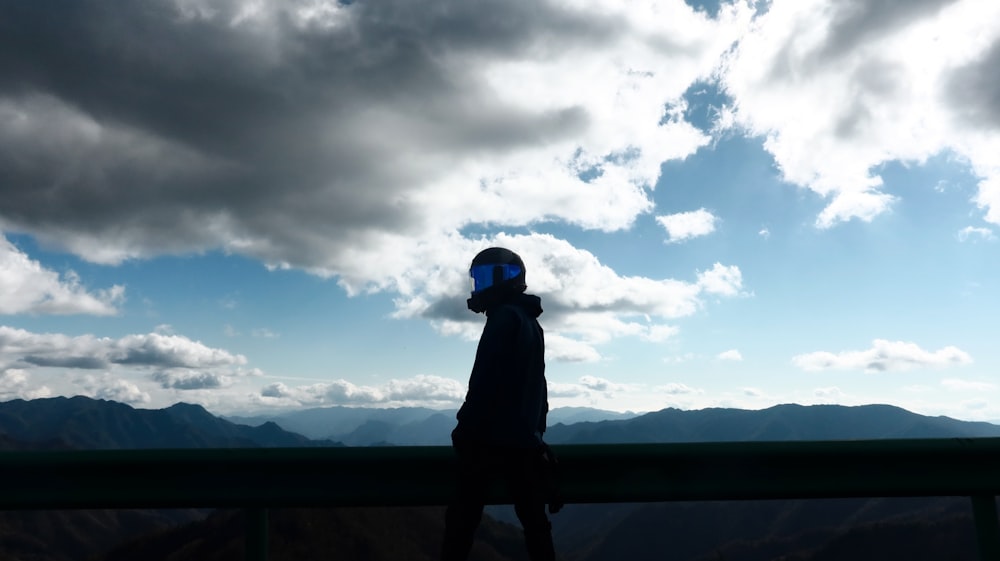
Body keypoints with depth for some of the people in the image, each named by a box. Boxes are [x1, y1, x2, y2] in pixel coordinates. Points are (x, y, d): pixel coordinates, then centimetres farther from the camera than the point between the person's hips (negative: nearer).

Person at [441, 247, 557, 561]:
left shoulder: (505, 318, -9)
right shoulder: (531, 324, 18)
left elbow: (485, 380, -17)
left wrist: (466, 427, -12)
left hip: (493, 438, -9)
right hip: (524, 440, 9)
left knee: (462, 517, -1)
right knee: (534, 520, 10)